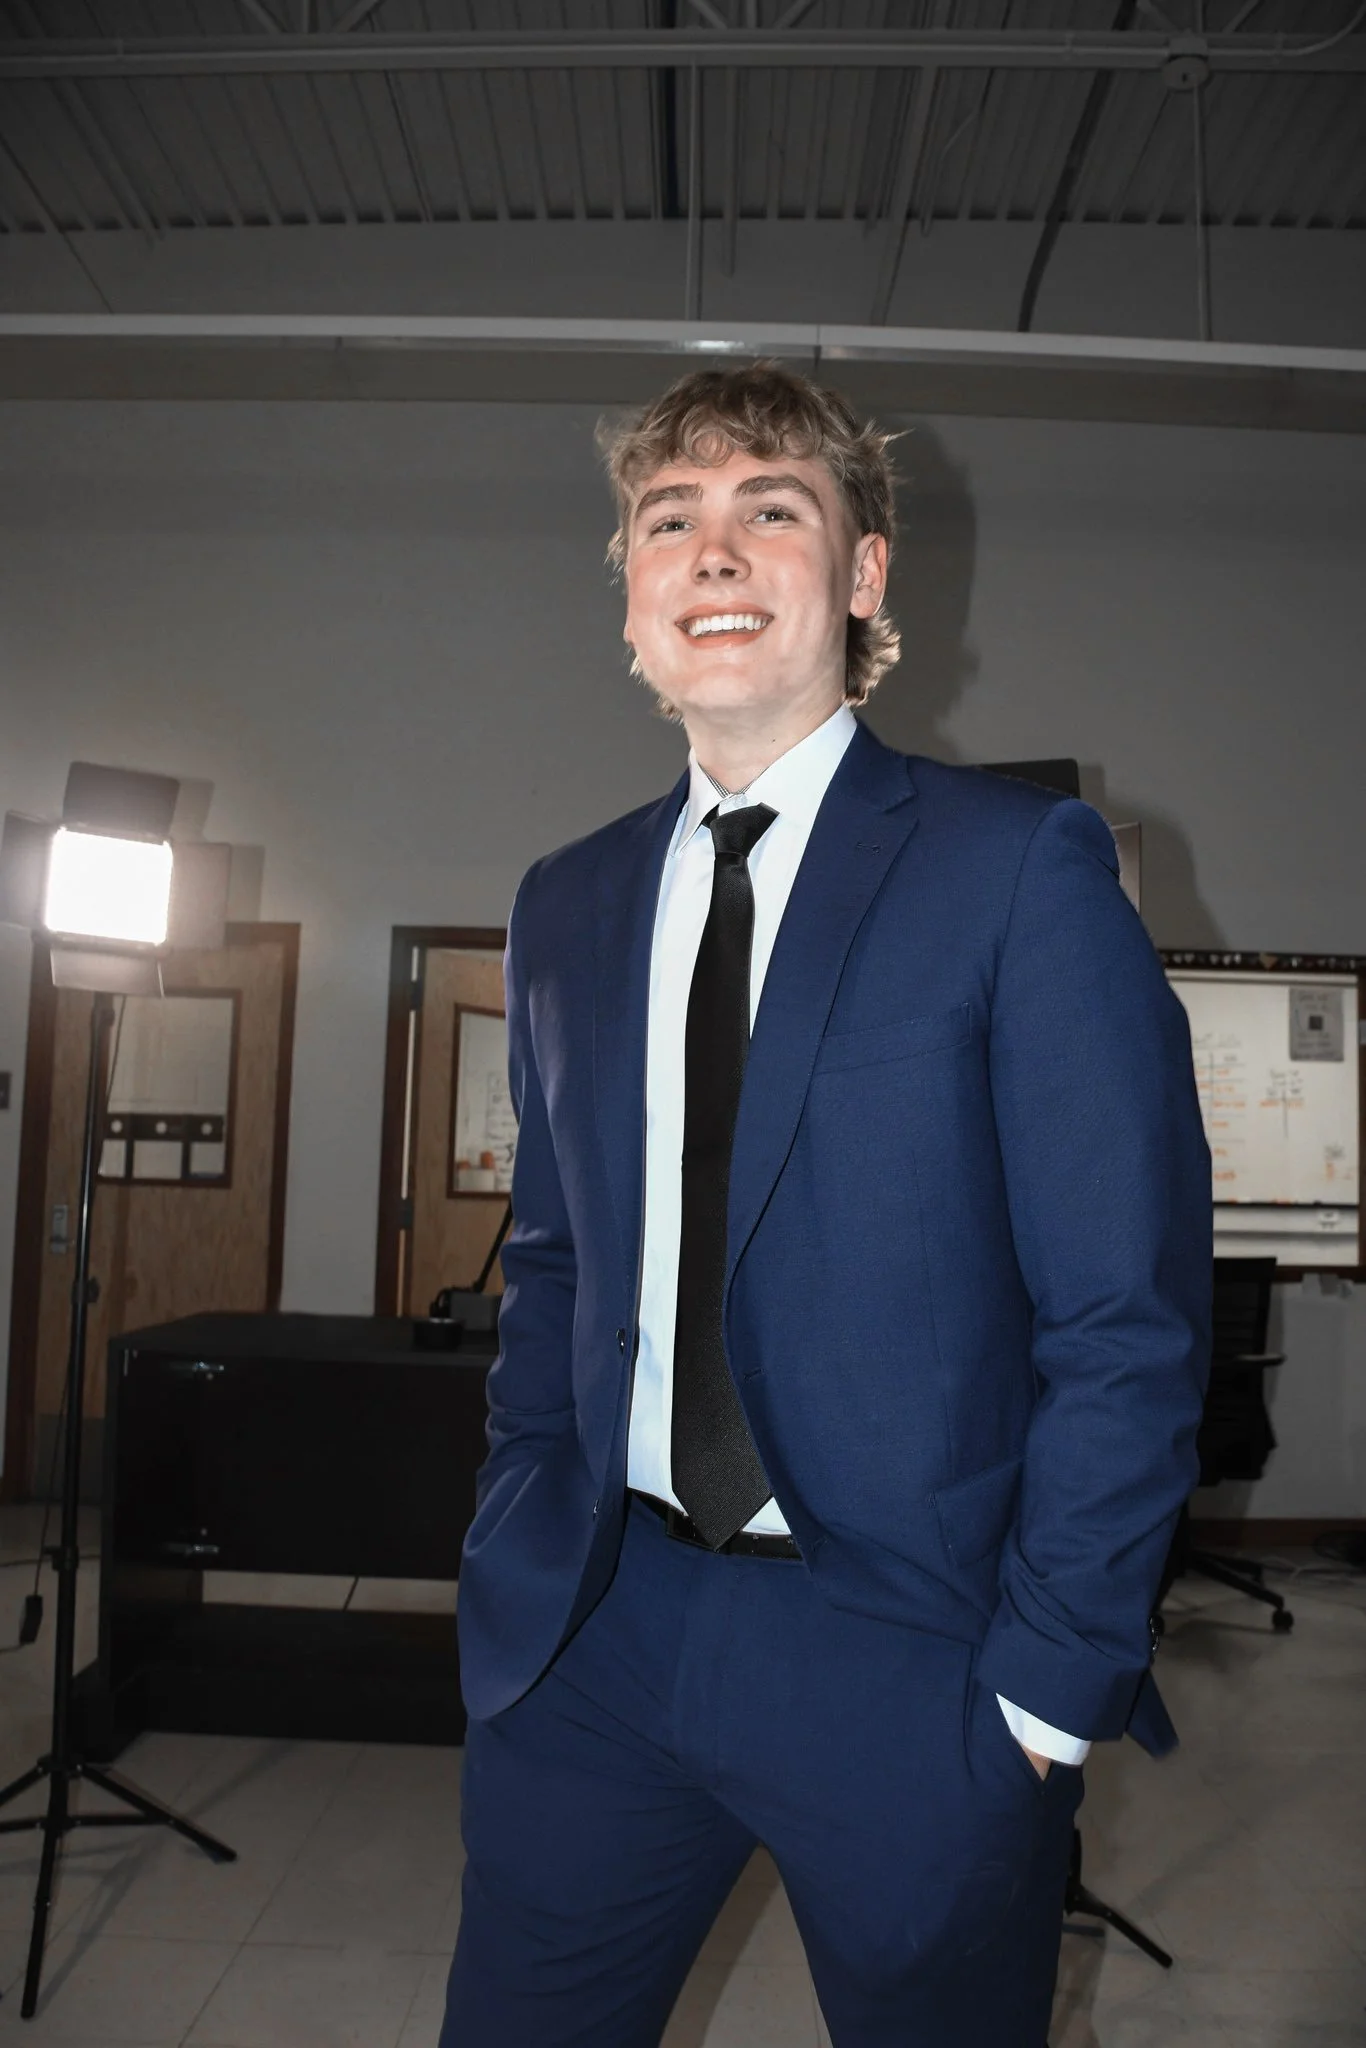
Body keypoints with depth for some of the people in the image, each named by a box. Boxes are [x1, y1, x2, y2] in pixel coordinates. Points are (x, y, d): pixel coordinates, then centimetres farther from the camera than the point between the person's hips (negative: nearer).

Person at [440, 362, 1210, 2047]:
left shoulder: (1019, 865, -9)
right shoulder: (565, 907, 7)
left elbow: (1129, 1317, -10)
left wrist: (1046, 1689, -11)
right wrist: (523, 1555, 5)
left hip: (906, 1658, -3)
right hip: (591, 1639, 4)